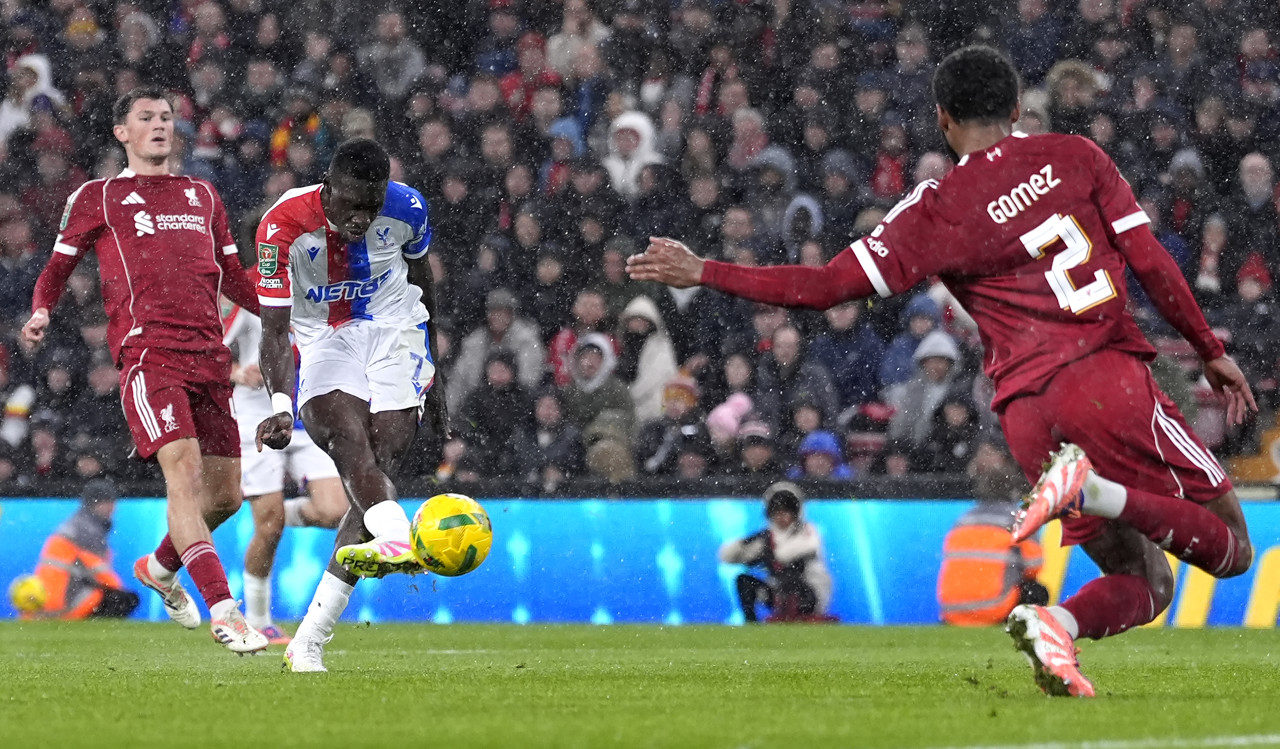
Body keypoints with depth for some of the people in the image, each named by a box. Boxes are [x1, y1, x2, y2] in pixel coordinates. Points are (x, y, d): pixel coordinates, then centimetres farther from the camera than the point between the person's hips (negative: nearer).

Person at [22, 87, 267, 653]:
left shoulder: (201, 196, 24)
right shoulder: (97, 198, 12)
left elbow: (231, 278, 30)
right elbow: (58, 268, 15)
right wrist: (41, 312, -6)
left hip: (208, 356, 5)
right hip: (147, 353, -5)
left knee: (226, 494, 5)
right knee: (184, 469, -22)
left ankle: (160, 567, 34)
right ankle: (223, 610, -26)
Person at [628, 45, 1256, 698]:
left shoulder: (936, 209, 3)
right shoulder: (1075, 157, 7)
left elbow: (827, 286, 0)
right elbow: (1151, 262, 5)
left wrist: (703, 272, 7)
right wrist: (1210, 351, 16)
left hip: (1026, 411, 2)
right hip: (1109, 376, -1)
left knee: (1144, 583, 15)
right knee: (1231, 548, 6)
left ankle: (1053, 621, -21)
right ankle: (1099, 489, -21)